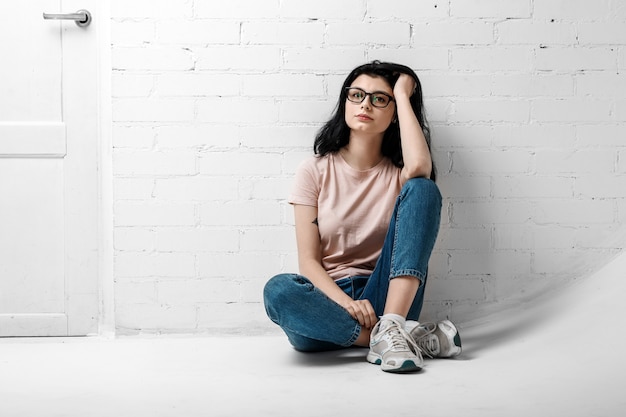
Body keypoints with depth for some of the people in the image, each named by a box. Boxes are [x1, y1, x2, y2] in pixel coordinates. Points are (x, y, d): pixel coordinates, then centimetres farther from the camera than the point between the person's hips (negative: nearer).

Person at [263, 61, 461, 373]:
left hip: (383, 295, 1)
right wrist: (347, 303, -23)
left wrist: (403, 95, -7)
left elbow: (419, 165, -23)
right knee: (278, 290, -35)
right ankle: (412, 336, -26)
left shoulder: (397, 172, 6)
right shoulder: (315, 171, 4)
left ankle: (390, 329, -29)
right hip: (328, 300, 0)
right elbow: (308, 261, -3)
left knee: (422, 188, -17)